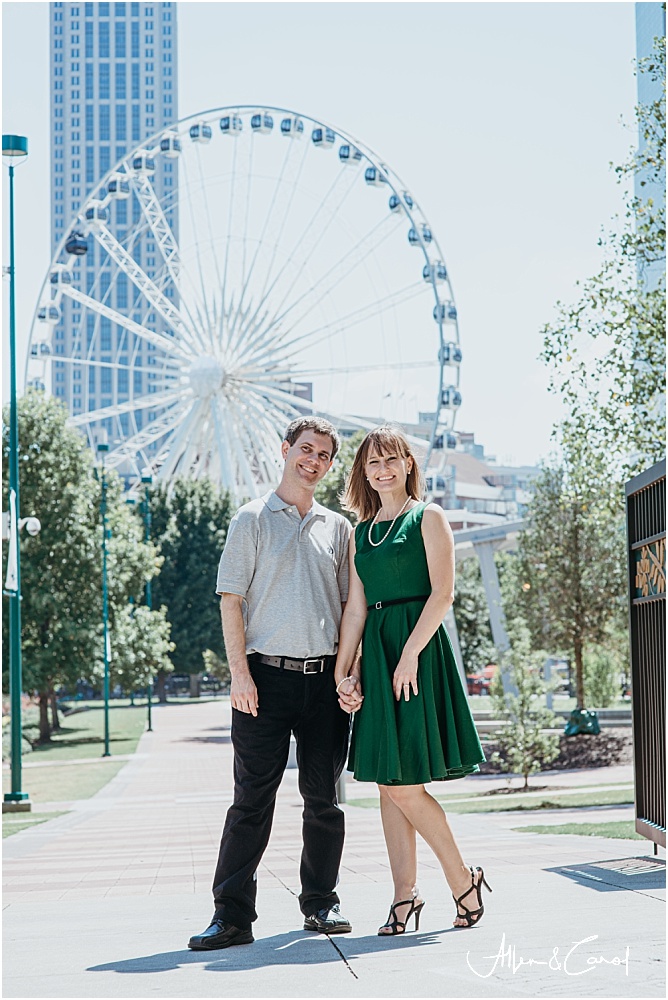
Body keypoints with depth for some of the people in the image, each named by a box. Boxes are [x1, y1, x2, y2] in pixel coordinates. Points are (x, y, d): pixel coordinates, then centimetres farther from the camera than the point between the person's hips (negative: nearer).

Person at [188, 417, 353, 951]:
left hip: (325, 676, 3)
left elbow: (349, 604, 16)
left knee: (324, 798, 7)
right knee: (252, 799, -4)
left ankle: (322, 902, 19)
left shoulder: (338, 527, 14)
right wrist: (240, 673, -10)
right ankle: (232, 915, -2)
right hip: (268, 674, -3)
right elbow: (232, 598, -1)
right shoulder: (253, 519, 4)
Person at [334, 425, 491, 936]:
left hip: (419, 647, -6)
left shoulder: (428, 518, 0)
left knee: (404, 784, -10)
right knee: (388, 783, 4)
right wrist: (344, 672, 3)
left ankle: (464, 880, 6)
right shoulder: (361, 533, 17)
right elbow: (356, 607, 13)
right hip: (375, 653, 6)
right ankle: (405, 894, 10)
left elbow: (442, 593, -9)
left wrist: (410, 654, -17)